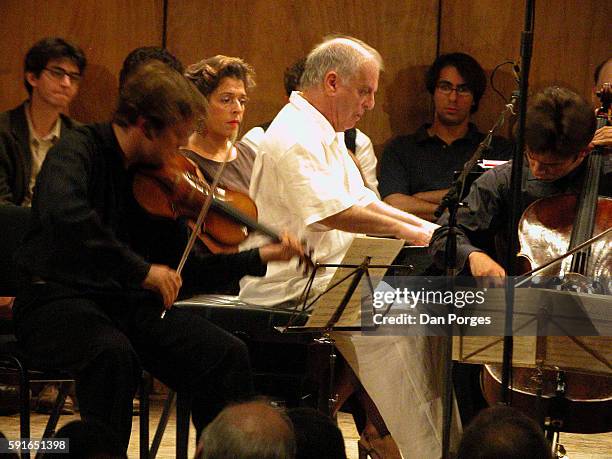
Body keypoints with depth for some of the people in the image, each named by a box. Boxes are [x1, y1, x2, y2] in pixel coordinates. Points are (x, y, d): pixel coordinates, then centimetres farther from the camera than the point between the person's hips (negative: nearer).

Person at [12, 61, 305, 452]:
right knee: (114, 353, -38)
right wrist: (142, 270, -35)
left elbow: (181, 274, 12)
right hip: (58, 298, -6)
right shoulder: (80, 151, -12)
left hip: (129, 302, 6)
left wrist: (260, 258, 3)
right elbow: (62, 214, -36)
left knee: (228, 355, -14)